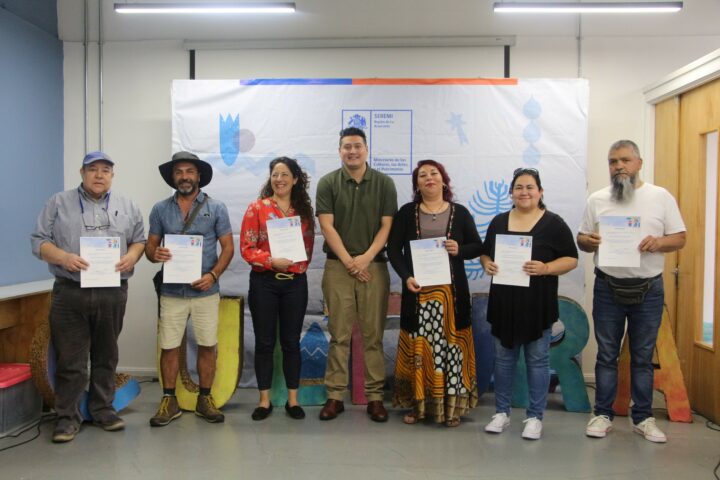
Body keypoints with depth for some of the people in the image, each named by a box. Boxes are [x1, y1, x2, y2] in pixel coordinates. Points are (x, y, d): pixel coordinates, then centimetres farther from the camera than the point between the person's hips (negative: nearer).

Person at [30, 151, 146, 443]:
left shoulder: (126, 206, 12)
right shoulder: (59, 203, 6)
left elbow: (140, 239, 13)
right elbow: (39, 241, 2)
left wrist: (132, 255, -9)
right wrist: (64, 257, -16)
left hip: (113, 294, 2)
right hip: (70, 293, -2)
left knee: (106, 356, 11)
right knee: (70, 359, 1)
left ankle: (103, 409, 23)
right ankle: (67, 416, 12)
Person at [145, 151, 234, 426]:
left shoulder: (216, 208, 0)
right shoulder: (160, 209, 6)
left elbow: (227, 247, -1)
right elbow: (150, 245, 9)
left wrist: (213, 275, -15)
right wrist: (155, 254, -15)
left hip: (206, 290, -1)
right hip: (172, 291, 1)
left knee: (207, 346, 5)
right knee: (169, 347, 5)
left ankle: (204, 399, 20)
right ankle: (169, 401, 19)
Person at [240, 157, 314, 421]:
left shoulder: (304, 210, 7)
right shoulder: (256, 208, -1)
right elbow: (246, 248, -5)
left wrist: (299, 266, -3)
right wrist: (272, 261, -18)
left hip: (296, 283, 2)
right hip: (264, 282, -2)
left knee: (291, 342, 8)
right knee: (265, 342, 5)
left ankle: (292, 400, 18)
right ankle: (264, 400, 17)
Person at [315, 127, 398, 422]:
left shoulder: (384, 183, 5)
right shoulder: (328, 183, 4)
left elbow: (387, 226, 1)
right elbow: (327, 226, -2)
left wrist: (366, 257, -10)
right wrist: (349, 261, -9)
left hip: (374, 266, 1)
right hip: (338, 265, 0)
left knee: (373, 334, 4)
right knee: (339, 334, 3)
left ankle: (375, 396, 11)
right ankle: (335, 395, 10)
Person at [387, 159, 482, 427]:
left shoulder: (460, 213, 7)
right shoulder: (406, 213, 6)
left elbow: (477, 247, 10)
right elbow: (393, 249, 3)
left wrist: (460, 250, -12)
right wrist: (406, 277, -12)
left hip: (451, 292, 0)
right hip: (417, 291, 0)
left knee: (450, 346, 1)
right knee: (418, 347, 3)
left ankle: (452, 407, 12)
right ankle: (418, 404, 15)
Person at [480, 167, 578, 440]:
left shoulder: (553, 223, -3)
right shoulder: (499, 222, 8)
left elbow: (571, 259, -4)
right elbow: (485, 253, 15)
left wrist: (545, 268, -21)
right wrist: (487, 264, -7)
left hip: (537, 304, -3)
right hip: (503, 303, 3)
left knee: (537, 359, 5)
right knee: (503, 357, 10)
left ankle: (535, 417, 16)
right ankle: (502, 412, 22)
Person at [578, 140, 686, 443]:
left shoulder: (661, 197, 1)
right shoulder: (597, 200, 5)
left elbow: (680, 238, 2)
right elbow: (581, 239, 8)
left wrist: (659, 242, -20)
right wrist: (588, 242, -16)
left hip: (649, 289, 0)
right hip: (608, 288, 1)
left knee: (643, 357, 9)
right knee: (607, 355, 8)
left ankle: (643, 418, 21)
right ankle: (603, 415, 18)